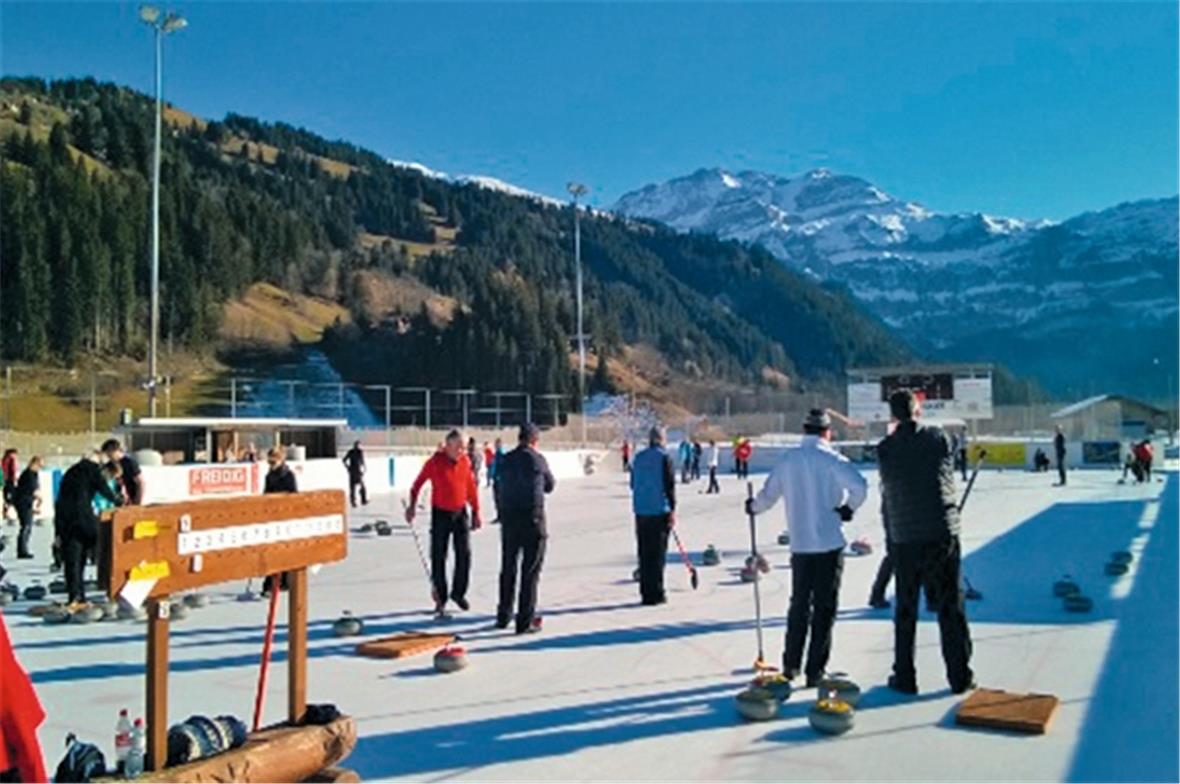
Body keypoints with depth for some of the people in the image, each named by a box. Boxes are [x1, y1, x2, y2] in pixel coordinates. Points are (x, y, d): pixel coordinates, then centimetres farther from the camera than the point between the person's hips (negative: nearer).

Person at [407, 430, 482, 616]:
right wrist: (412, 505, -17)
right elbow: (418, 484, -6)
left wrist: (475, 512, 9)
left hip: (460, 512, 3)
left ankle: (458, 593, 19)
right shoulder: (435, 462, -11)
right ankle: (440, 598, 15)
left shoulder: (465, 461, 0)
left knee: (464, 554, 0)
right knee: (438, 557, 2)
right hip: (440, 514, -3)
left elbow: (471, 488, 8)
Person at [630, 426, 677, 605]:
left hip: (640, 510, 5)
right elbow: (670, 485, -11)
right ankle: (656, 594, 0)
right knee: (658, 553, 0)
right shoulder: (664, 457, -7)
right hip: (659, 510, -5)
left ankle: (645, 593, 12)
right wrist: (672, 510, -6)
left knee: (644, 553, 10)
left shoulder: (638, 457, 10)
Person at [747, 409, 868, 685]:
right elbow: (859, 485, -23)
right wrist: (848, 507, -5)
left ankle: (791, 664, 23)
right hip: (829, 543, -4)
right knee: (824, 607, 3)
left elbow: (767, 495, 12)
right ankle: (815, 671, 6)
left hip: (799, 544, 4)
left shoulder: (787, 460, 5)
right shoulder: (831, 458, -9)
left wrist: (753, 507, 32)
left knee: (799, 603, 17)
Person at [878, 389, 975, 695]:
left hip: (904, 538, 0)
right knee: (950, 607, 8)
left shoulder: (885, 448, -2)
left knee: (905, 610, 10)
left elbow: (887, 495, 4)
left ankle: (904, 678, 15)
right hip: (943, 533, 0)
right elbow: (948, 480, 6)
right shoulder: (939, 438, -1)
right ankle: (960, 676, 12)